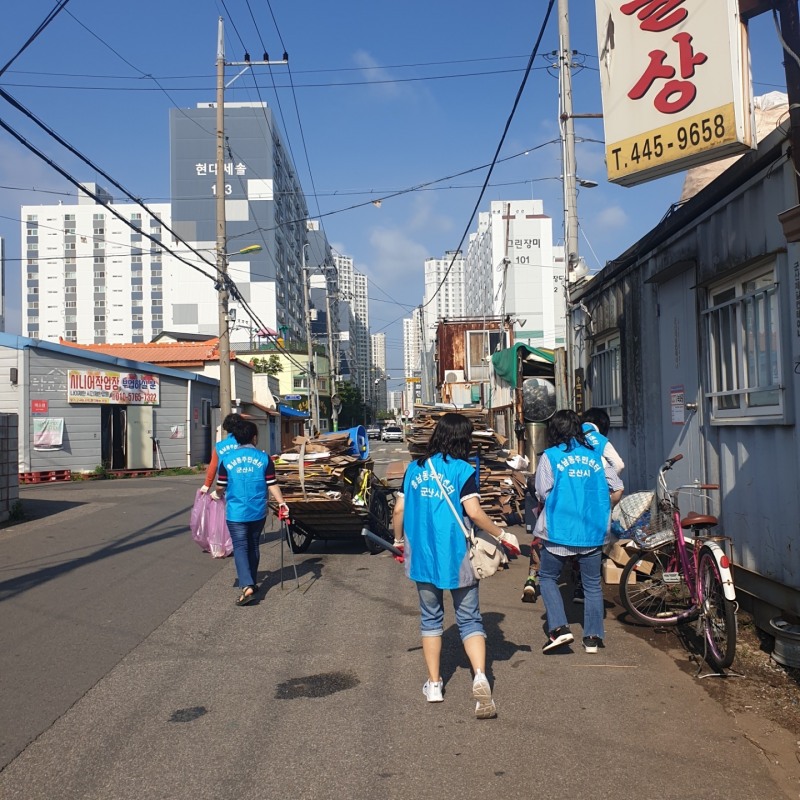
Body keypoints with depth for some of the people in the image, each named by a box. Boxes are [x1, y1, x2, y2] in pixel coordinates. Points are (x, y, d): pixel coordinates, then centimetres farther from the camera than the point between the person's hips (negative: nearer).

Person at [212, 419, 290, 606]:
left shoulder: (227, 458, -3)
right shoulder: (264, 458, -2)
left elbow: (221, 486, 3)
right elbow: (272, 485, -5)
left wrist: (217, 495, 25)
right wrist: (282, 503, 4)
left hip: (236, 512, -2)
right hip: (258, 512, 2)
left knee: (240, 548, -1)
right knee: (253, 546, 17)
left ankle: (246, 586, -16)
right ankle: (252, 582, 28)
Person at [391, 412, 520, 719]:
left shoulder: (415, 468, 5)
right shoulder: (463, 470, -7)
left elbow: (399, 510, 6)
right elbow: (474, 512, -16)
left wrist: (399, 539, 22)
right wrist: (502, 536, -4)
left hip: (422, 554, 3)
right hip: (455, 555, -3)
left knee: (430, 618, 18)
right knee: (469, 619, 6)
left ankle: (433, 684, 22)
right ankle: (480, 677, -14)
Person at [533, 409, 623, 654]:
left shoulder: (550, 456, -4)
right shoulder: (596, 455, 5)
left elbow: (543, 494, -7)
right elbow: (617, 490, 4)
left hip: (559, 531, -3)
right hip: (593, 532, 3)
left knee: (547, 578, 14)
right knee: (592, 584, 15)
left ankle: (559, 629, 0)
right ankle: (593, 638, 16)